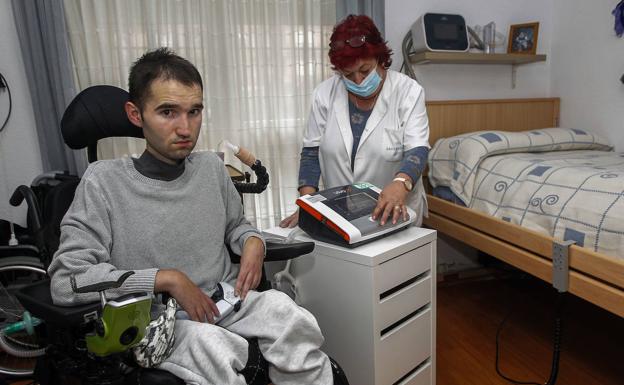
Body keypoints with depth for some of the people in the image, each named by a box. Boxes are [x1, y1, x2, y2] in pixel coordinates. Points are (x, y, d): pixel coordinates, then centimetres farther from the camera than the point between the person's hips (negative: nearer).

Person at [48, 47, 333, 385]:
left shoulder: (211, 167, 6)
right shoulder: (104, 182, -7)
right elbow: (66, 280, -12)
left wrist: (253, 241, -1)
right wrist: (167, 279, -17)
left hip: (226, 301, 4)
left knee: (285, 310, -26)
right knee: (210, 346, -36)